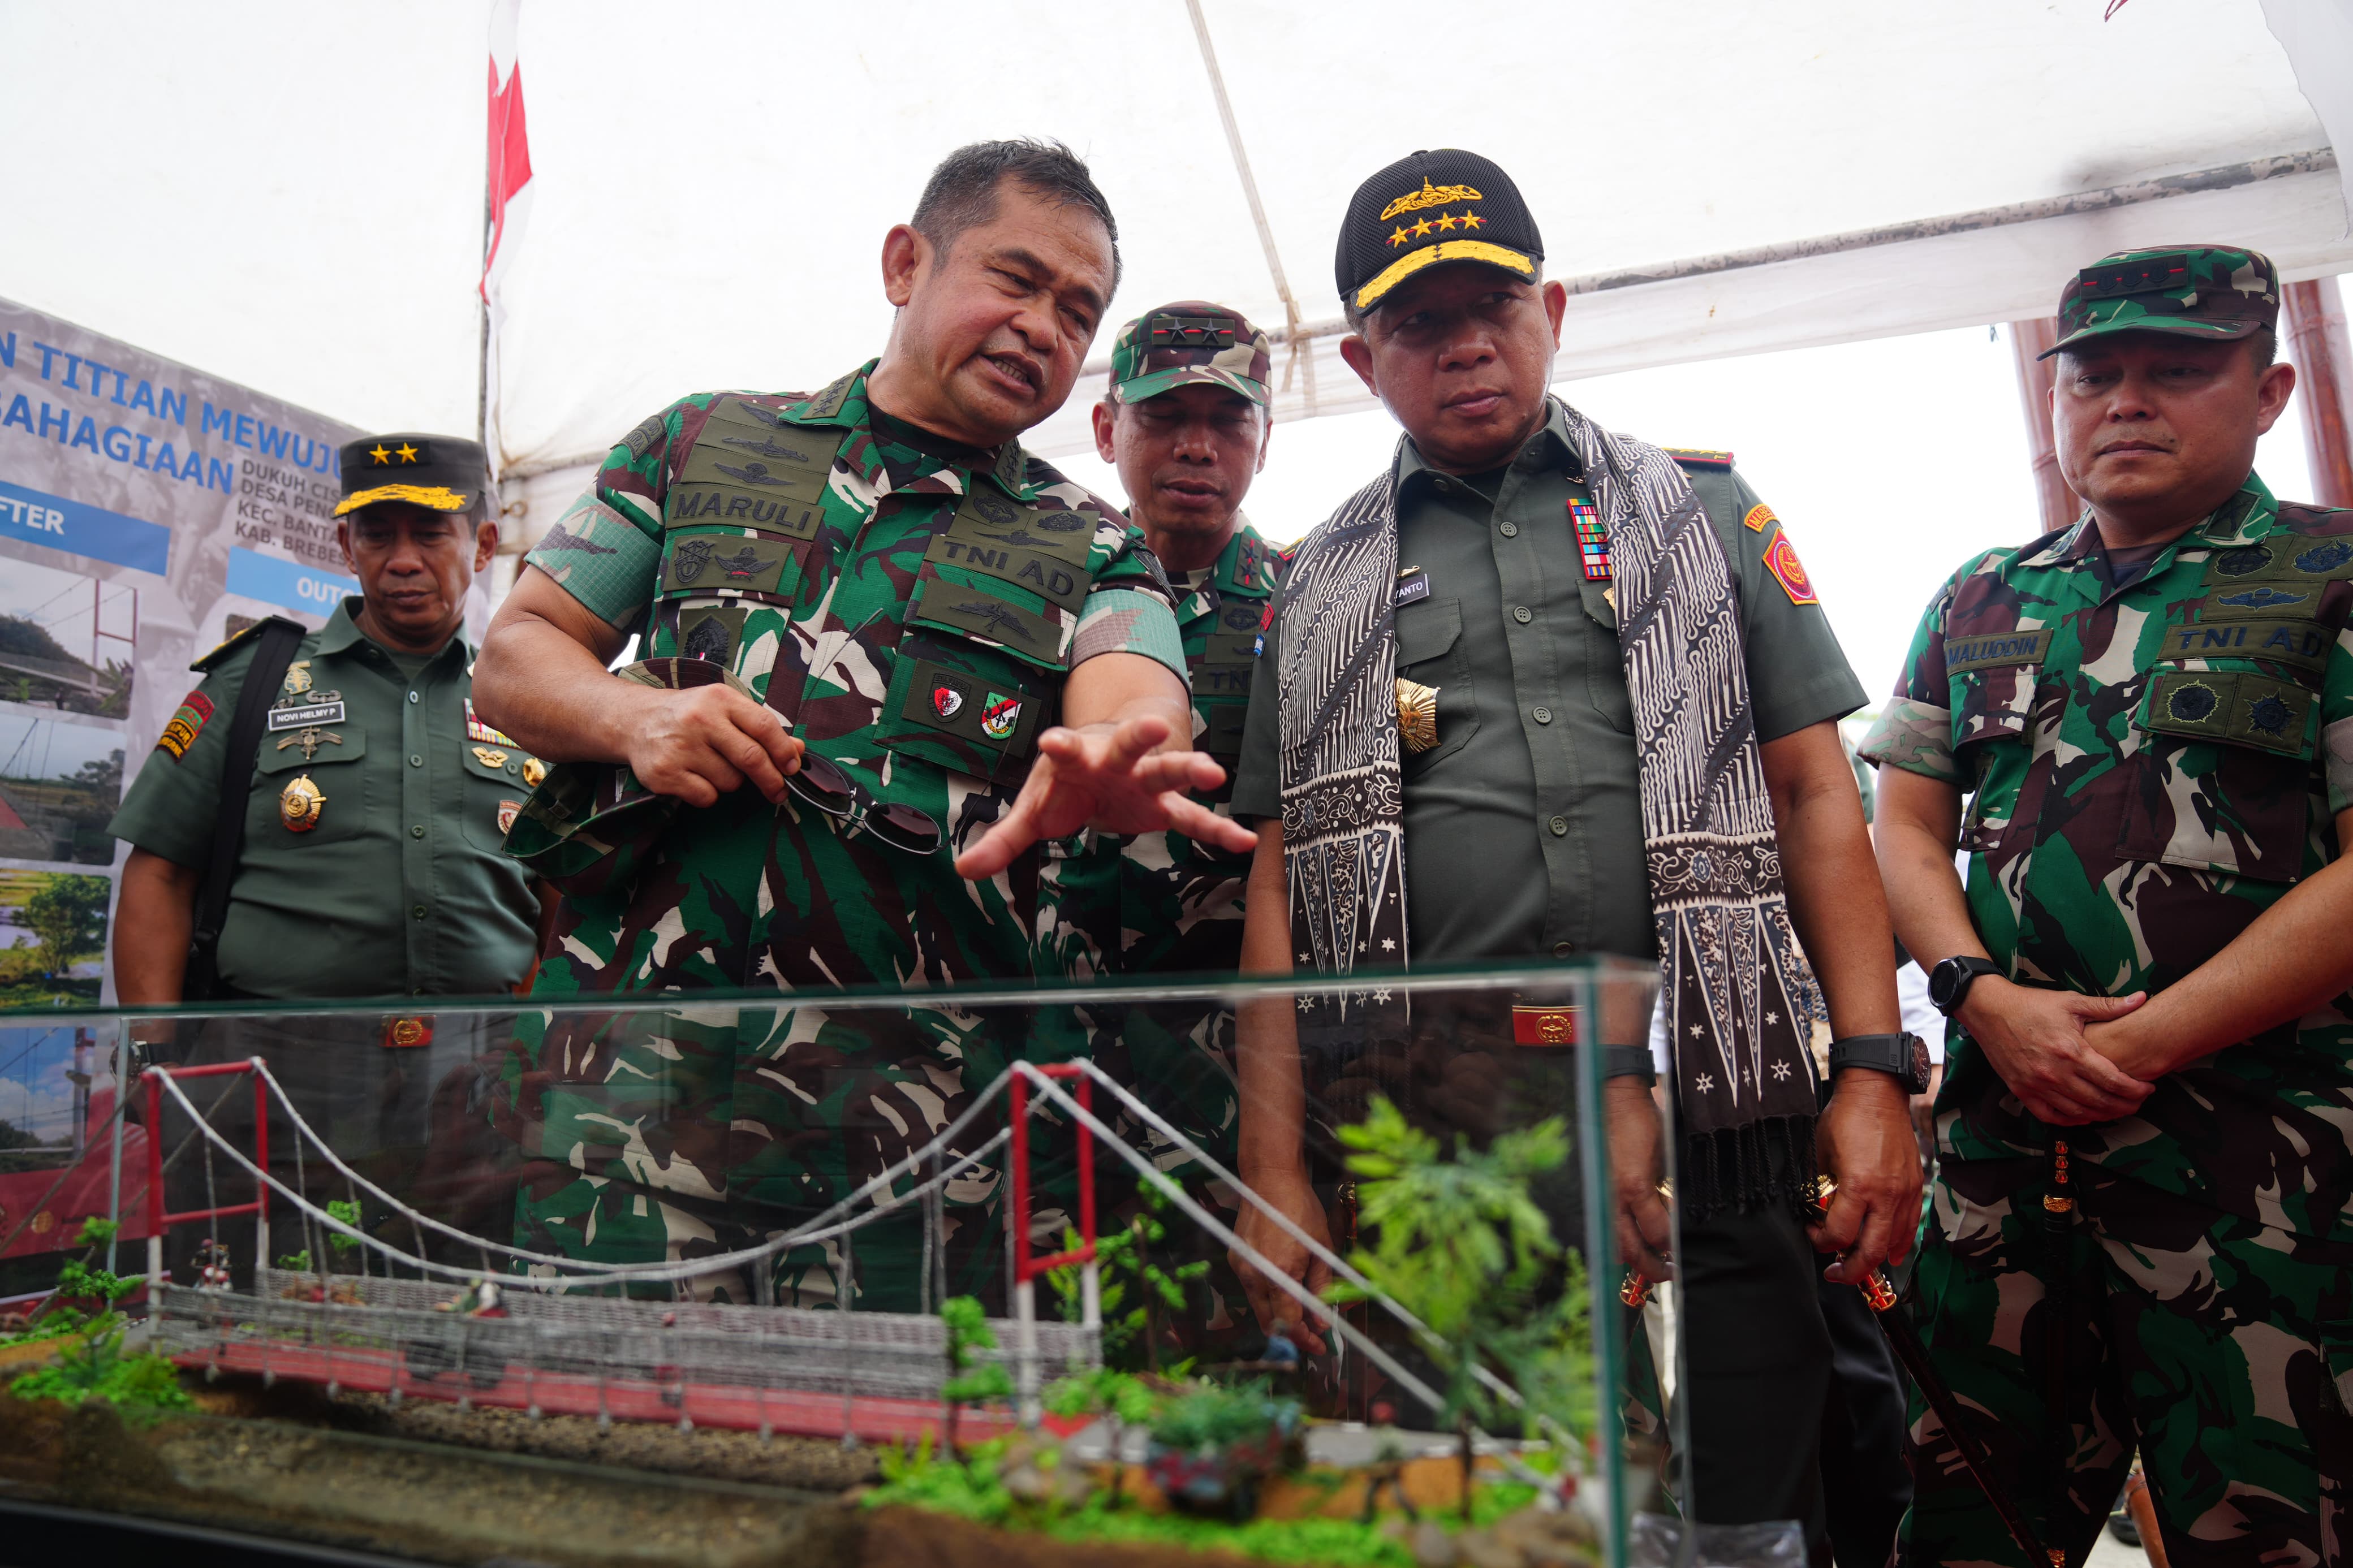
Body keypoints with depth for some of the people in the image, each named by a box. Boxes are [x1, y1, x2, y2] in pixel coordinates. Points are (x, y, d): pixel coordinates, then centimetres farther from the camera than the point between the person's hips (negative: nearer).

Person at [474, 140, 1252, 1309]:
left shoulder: (1093, 551, 13)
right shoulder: (700, 444, 15)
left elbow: (1135, 700, -8)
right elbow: (514, 655, 16)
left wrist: (1108, 764, -33)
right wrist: (634, 716, -6)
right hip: (635, 1049, 1)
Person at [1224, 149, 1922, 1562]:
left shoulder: (1704, 512, 13)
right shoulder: (1323, 588, 12)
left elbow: (1818, 795, 9)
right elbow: (1280, 886, 6)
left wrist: (1875, 1073, -2)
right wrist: (1277, 1177, -1)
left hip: (1707, 1113, 0)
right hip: (1422, 1140, 1)